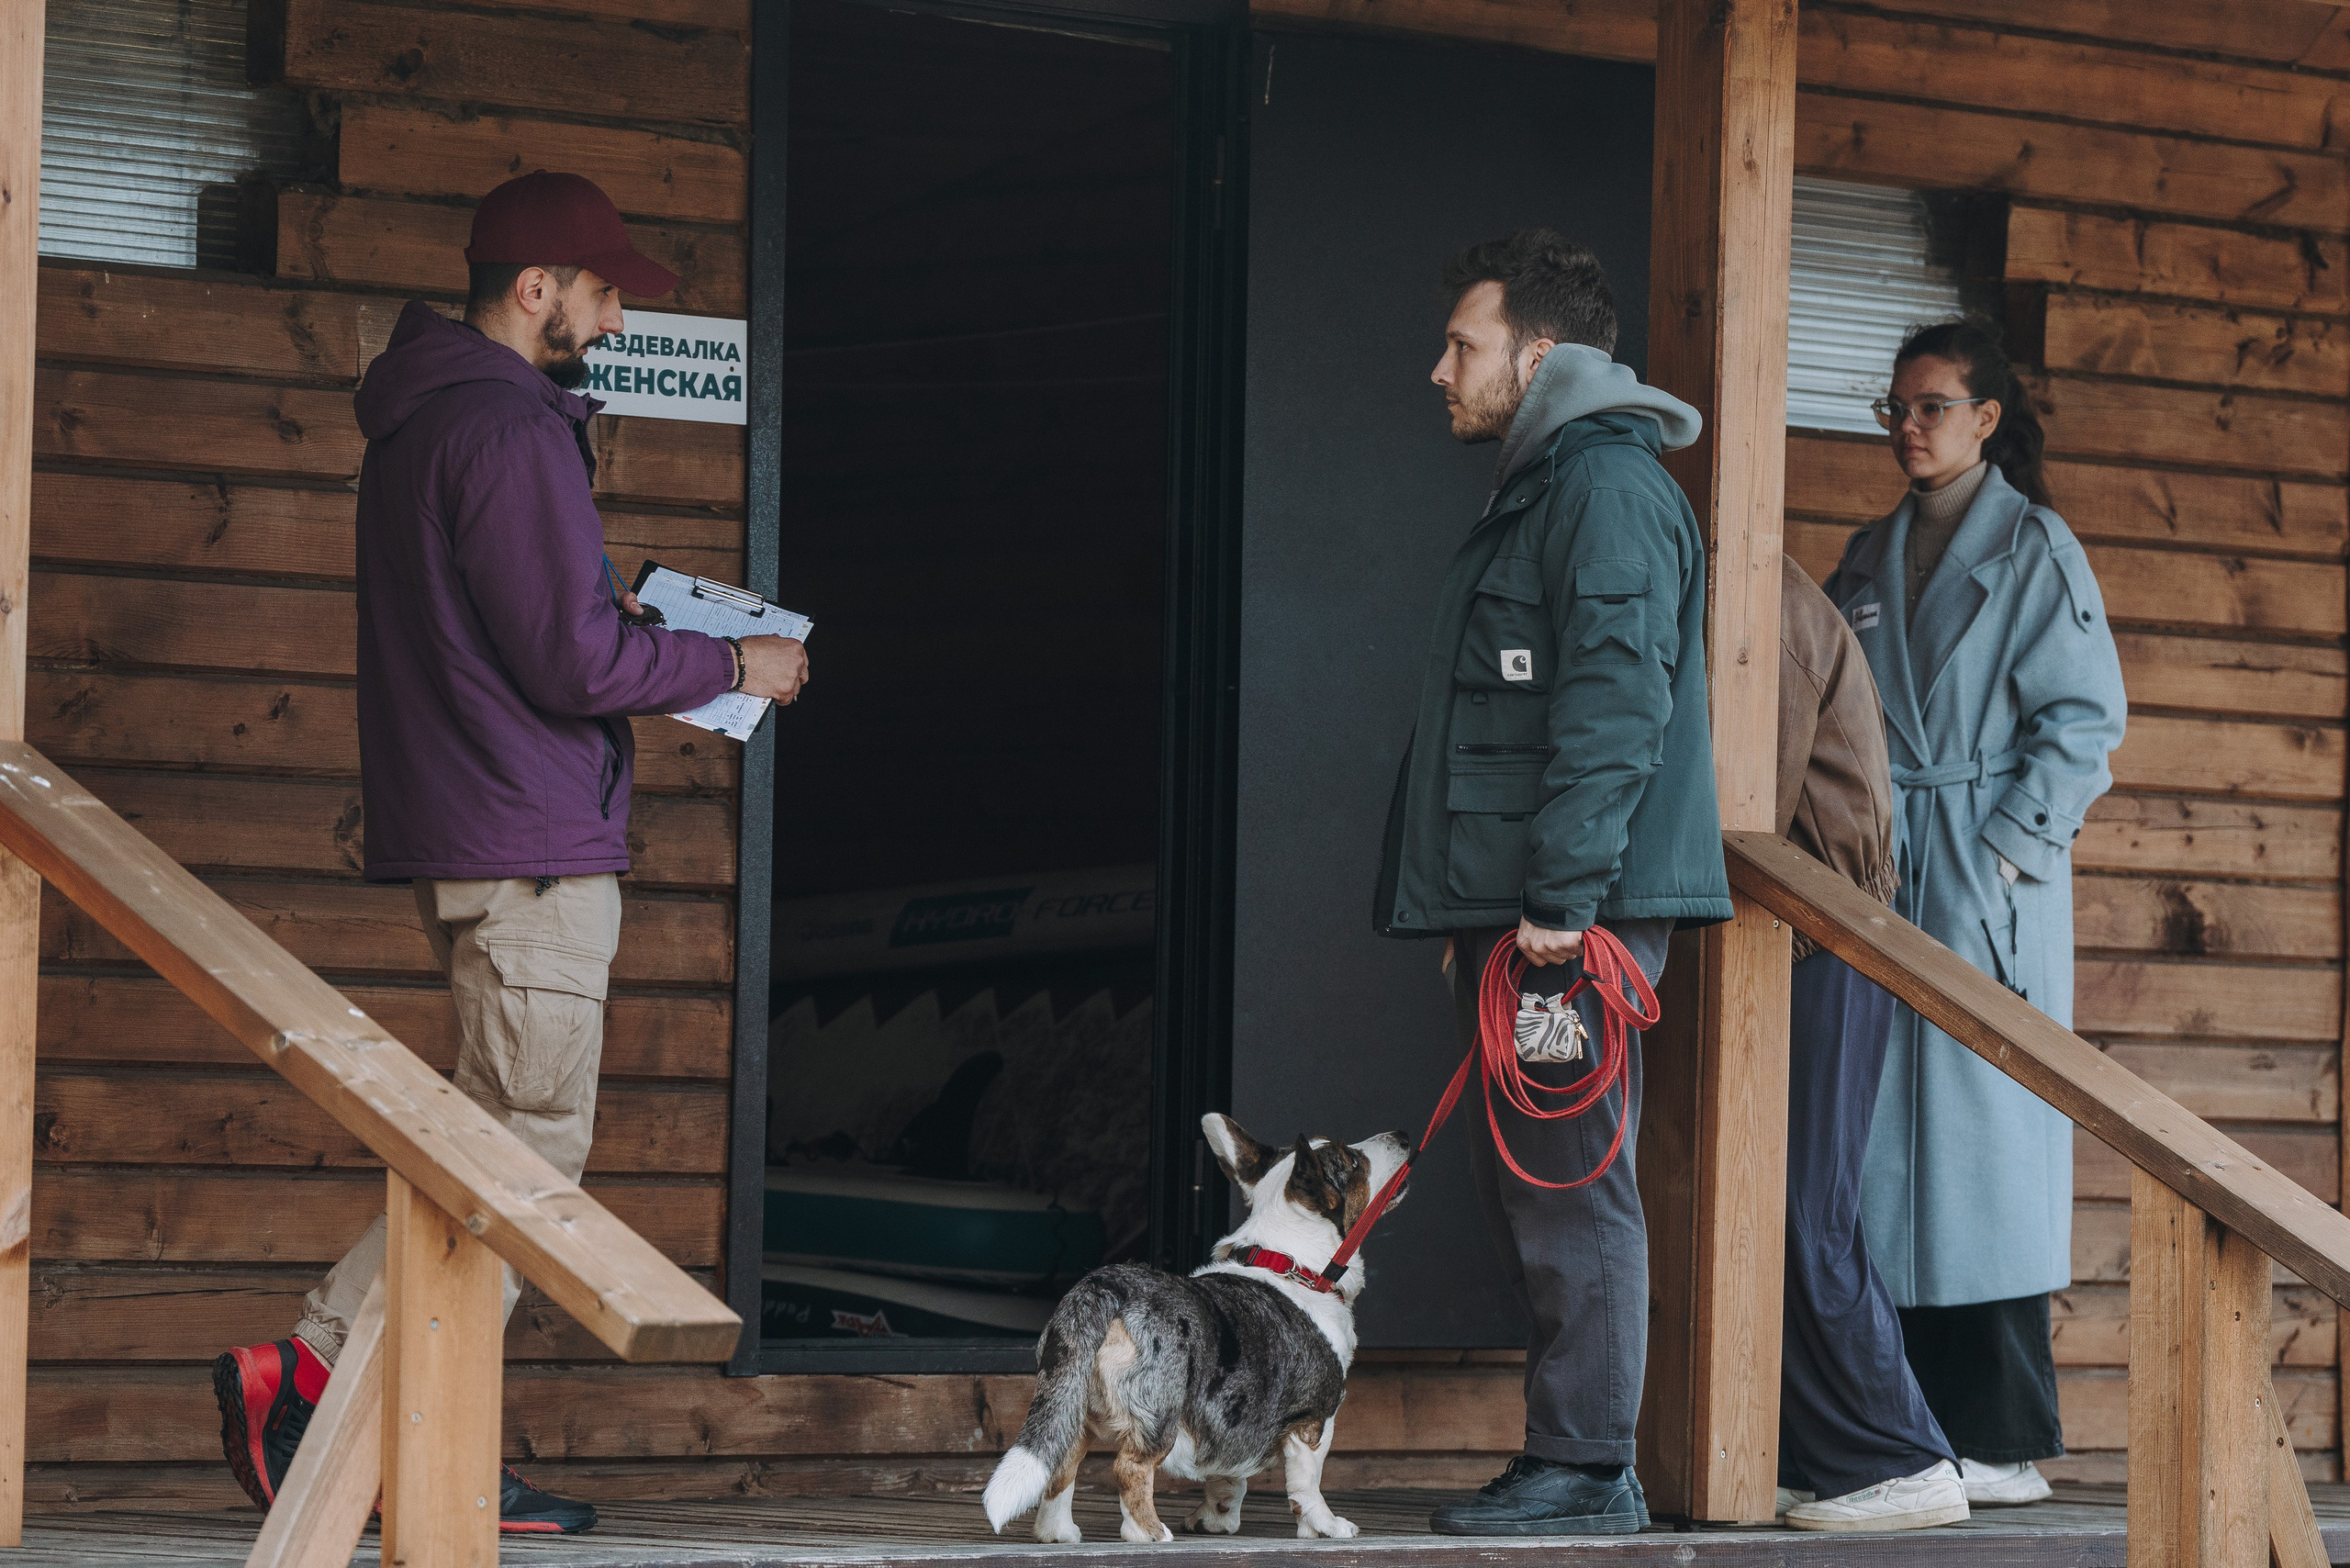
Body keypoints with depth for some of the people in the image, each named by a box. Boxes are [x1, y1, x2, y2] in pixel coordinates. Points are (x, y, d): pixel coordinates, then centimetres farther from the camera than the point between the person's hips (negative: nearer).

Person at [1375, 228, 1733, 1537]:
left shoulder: (1609, 486, -11)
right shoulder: (1541, 488, 22)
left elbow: (1617, 703, -20)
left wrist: (1562, 890, -24)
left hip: (1578, 909, -11)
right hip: (1519, 903, 11)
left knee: (1572, 1184, -9)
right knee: (1529, 1185, 11)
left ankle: (1588, 1468, -6)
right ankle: (1572, 1461, 15)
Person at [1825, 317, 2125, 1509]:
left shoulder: (2035, 550, -1)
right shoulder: (1869, 560, 17)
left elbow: (2083, 721, -6)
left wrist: (2001, 860, -13)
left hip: (1985, 886, -6)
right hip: (1876, 876, 6)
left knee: (1982, 1147, -8)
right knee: (1884, 1151, 3)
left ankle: (2003, 1442, -5)